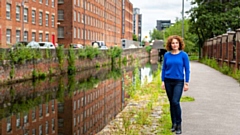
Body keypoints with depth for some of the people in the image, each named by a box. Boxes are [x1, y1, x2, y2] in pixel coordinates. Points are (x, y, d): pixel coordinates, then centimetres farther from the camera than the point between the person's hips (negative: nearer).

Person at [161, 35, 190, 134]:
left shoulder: (183, 55, -4)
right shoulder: (167, 55, 3)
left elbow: (187, 69, -2)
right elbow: (163, 69, 8)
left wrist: (186, 83, -5)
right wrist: (163, 81, 3)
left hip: (179, 82, -3)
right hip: (168, 81, 3)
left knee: (175, 102, -15)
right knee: (171, 103, 9)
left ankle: (179, 124, -2)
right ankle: (174, 123, 21)